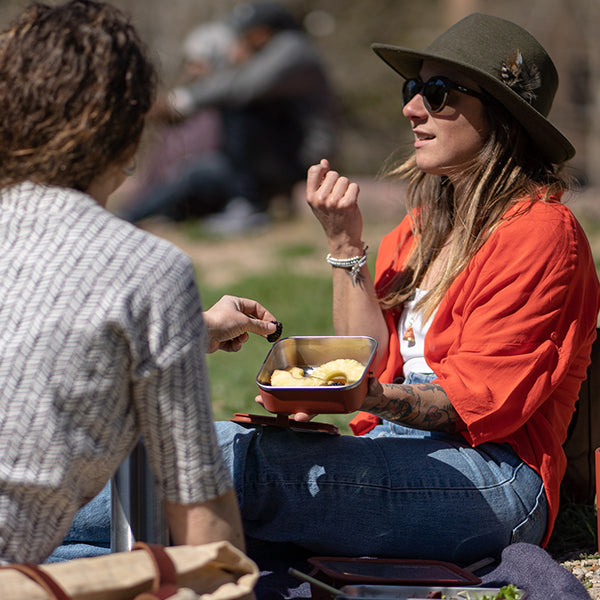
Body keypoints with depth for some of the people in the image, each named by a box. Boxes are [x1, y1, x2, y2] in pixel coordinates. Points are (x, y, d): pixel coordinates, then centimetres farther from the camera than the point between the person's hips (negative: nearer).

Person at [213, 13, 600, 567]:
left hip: (491, 475, -8)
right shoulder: (425, 222, 20)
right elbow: (371, 360, 12)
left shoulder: (540, 231, -6)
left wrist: (376, 398, -32)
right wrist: (345, 243, 4)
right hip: (395, 450, 8)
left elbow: (478, 399, -13)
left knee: (241, 461, -30)